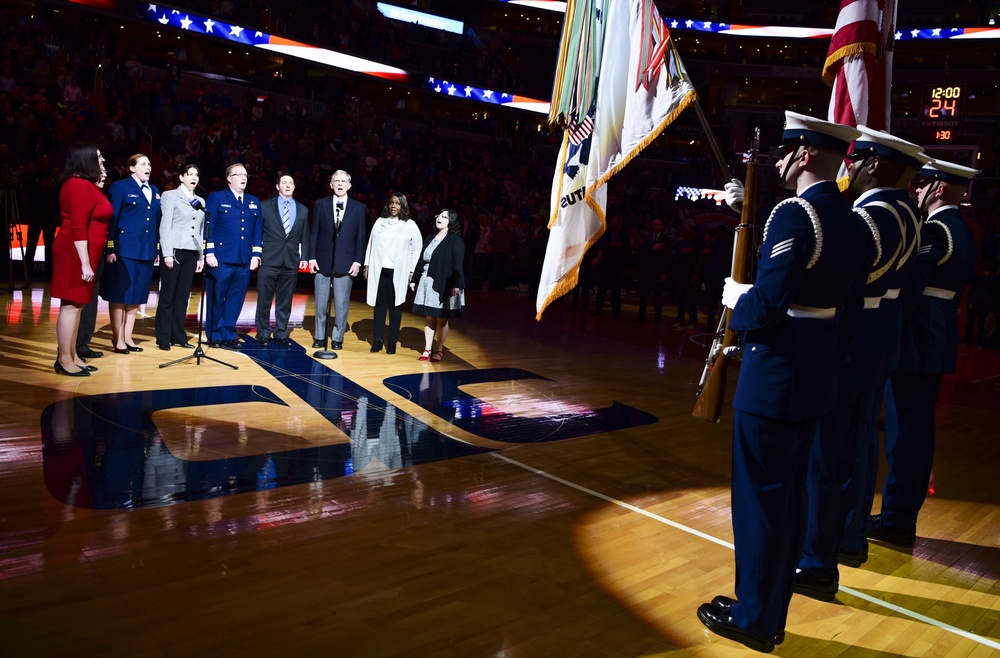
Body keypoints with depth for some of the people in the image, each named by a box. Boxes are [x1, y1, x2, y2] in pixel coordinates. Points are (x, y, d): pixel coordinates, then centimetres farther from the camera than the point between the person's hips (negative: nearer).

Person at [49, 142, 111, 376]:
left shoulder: (85, 185, 15)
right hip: (76, 253, -10)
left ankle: (72, 356, 17)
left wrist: (99, 185, 16)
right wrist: (84, 263, -23)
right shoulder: (80, 186, -16)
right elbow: (78, 229, -21)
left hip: (82, 253, 10)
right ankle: (64, 360, -2)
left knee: (76, 305, 11)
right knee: (71, 305, -6)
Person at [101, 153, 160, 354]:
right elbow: (111, 219, -8)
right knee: (119, 295, 0)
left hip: (147, 251, 6)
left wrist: (157, 249, 10)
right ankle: (118, 338, 6)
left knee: (136, 295, 9)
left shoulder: (154, 191, 16)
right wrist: (110, 249, -15)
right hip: (125, 249, -6)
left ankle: (128, 337, 17)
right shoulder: (120, 187, -2)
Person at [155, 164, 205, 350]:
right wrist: (167, 253, -12)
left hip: (192, 253, 5)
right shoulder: (170, 196, 2)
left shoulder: (200, 201, 16)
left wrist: (201, 256, 10)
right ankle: (163, 338, 3)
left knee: (183, 296, 6)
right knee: (167, 295, -1)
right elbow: (165, 225, -4)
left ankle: (178, 336, 11)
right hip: (175, 250, -4)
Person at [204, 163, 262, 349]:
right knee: (216, 299, 3)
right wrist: (209, 253, -10)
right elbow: (208, 227, -3)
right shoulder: (217, 197, 3)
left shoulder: (254, 202, 16)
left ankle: (228, 335, 15)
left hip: (244, 261, 4)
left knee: (235, 300, 6)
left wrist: (255, 255, 5)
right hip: (221, 259, -4)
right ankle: (215, 336, 13)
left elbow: (257, 231, 14)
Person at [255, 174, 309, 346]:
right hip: (269, 260, -2)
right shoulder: (265, 206, 6)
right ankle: (263, 333, 12)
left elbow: (304, 236, 12)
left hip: (291, 261, 2)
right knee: (264, 299, 2)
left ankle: (281, 333, 15)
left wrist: (304, 257, 3)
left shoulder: (303, 210, 13)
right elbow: (257, 231, 4)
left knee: (285, 301, 6)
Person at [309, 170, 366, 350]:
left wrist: (357, 261, -4)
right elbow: (314, 233, 6)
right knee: (321, 302, 7)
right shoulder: (320, 204, 6)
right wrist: (312, 257, -1)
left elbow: (361, 237, 3)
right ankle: (319, 337, 17)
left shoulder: (358, 208, 5)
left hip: (346, 263, -1)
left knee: (342, 303, 1)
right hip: (323, 260, 1)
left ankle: (337, 338, 12)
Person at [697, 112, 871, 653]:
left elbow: (767, 307, -24)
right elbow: (846, 300, 14)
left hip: (774, 375, -9)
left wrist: (735, 298, -3)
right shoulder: (855, 223, 9)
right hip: (817, 374, 9)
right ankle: (772, 612, 29)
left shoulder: (795, 213, -18)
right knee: (789, 495, 16)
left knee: (760, 496, 4)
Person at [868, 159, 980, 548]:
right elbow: (950, 291, 16)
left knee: (904, 429, -4)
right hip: (938, 340, 10)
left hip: (914, 340, -10)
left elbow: (909, 288, -21)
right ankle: (904, 516, 22)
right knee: (919, 428, 13)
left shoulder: (933, 230, -15)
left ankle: (896, 520, 2)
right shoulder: (964, 234, 15)